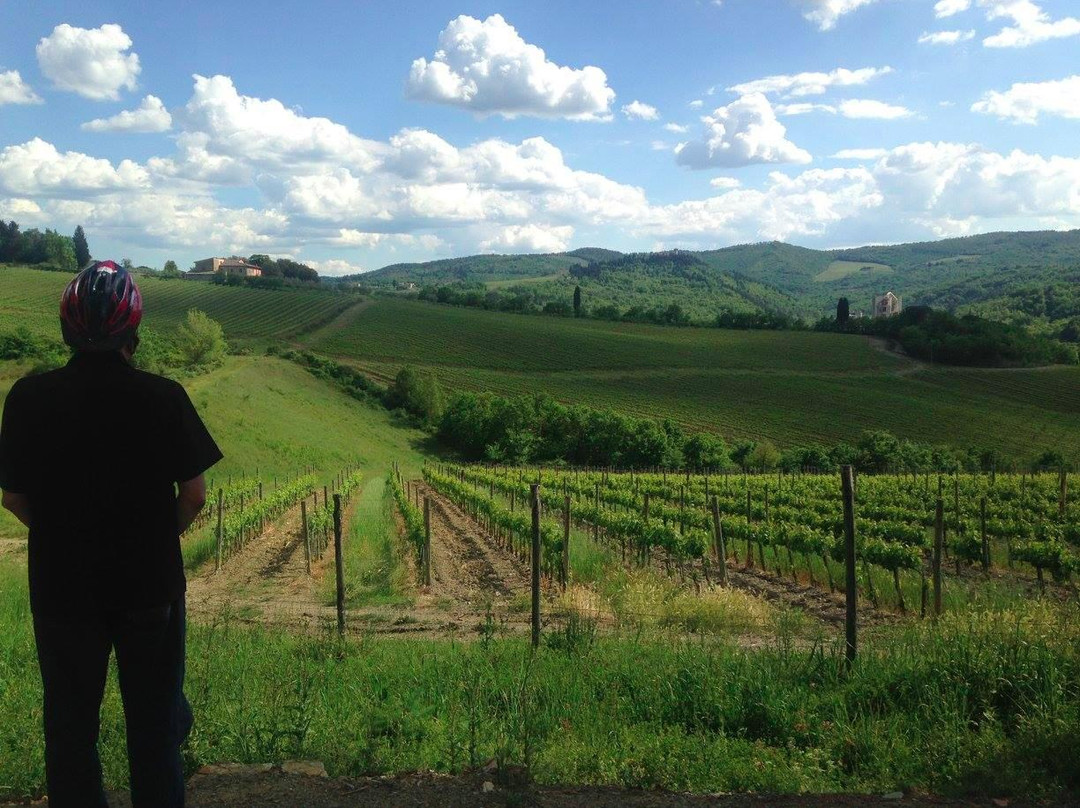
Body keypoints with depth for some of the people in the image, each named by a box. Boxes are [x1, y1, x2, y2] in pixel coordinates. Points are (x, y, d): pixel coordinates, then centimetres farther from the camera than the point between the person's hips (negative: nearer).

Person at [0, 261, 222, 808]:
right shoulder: (163, 398, -16)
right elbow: (194, 496, -9)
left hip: (61, 586, 1)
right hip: (151, 585, -1)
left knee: (70, 727, 18)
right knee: (154, 722, 17)